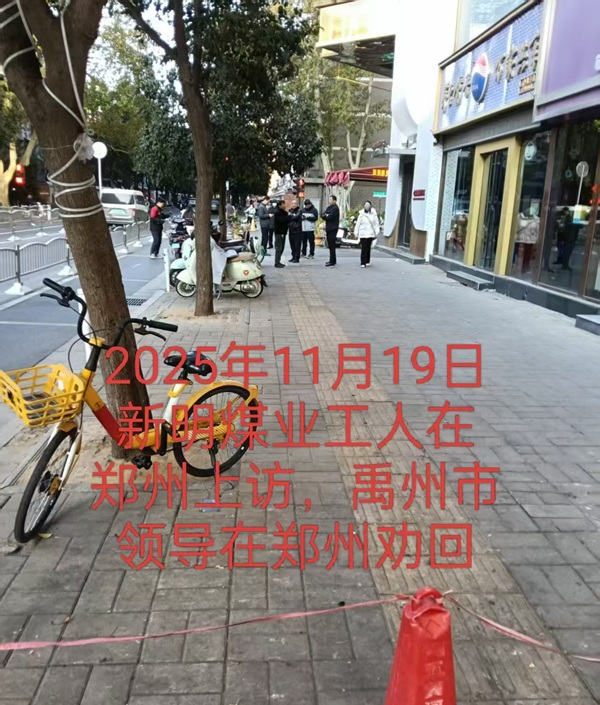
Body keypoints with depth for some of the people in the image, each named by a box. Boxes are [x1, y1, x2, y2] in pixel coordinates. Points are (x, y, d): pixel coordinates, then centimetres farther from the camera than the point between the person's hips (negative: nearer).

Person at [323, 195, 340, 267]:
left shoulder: (335, 208, -10)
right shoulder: (329, 207, 18)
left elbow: (330, 217, -20)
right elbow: (323, 215, 11)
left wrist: (326, 216, -1)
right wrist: (326, 216, -9)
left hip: (333, 229, -9)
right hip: (328, 228, 9)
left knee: (332, 245, -10)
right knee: (330, 245, 12)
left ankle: (332, 262, -9)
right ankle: (333, 260, 20)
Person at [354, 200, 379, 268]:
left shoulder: (373, 214, 1)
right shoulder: (361, 214, -1)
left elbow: (376, 224, 6)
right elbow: (358, 224, 3)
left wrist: (376, 232, 1)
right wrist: (356, 233, 3)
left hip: (371, 234, 2)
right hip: (363, 234, -2)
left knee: (368, 248, 9)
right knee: (364, 248, -7)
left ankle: (367, 262, 18)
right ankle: (363, 263, -7)